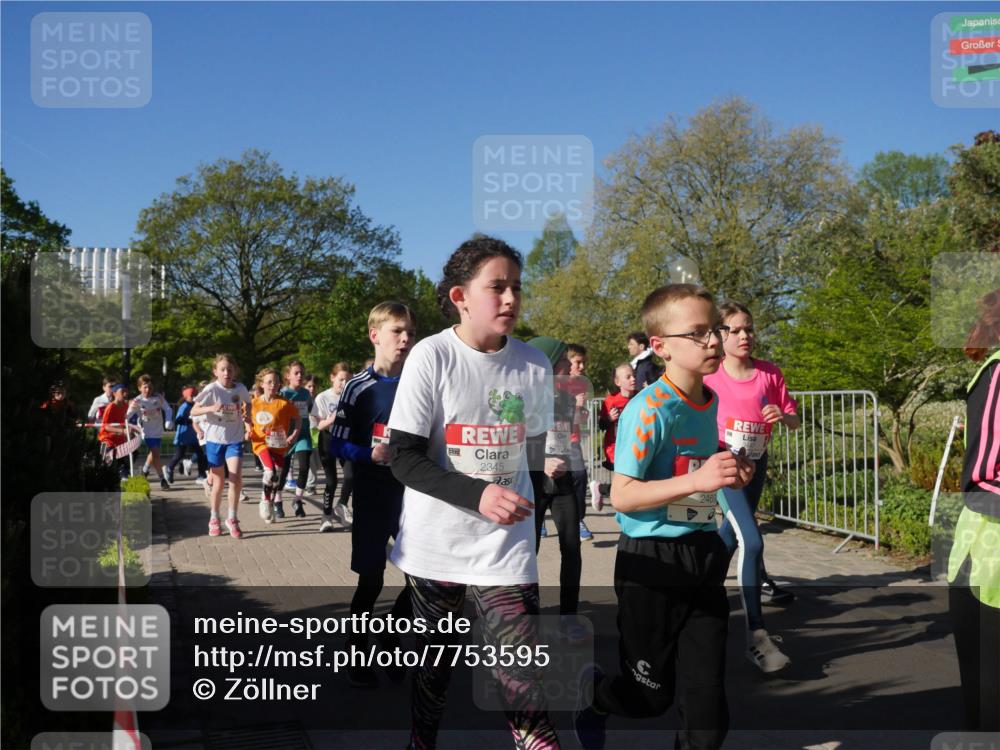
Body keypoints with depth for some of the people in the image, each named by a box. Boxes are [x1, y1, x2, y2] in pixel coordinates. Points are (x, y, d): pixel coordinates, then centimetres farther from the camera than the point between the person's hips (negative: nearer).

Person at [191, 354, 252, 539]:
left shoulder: (241, 389, -3)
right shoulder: (211, 389, -12)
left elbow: (247, 403, 19)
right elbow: (193, 411, -11)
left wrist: (247, 415, -1)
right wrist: (211, 408, -28)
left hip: (235, 439, 2)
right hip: (215, 440, -1)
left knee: (236, 478, -13)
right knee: (219, 482, 7)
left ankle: (232, 519, 4)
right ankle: (214, 519, 26)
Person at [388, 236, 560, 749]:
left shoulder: (535, 365, -3)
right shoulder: (431, 357, -13)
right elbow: (404, 459, -15)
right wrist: (477, 494, -27)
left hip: (507, 546, 1)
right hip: (435, 542, -1)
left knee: (521, 670, -4)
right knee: (433, 658, 16)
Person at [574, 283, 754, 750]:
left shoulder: (710, 403, 7)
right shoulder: (649, 409, -19)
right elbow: (621, 495, -20)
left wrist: (729, 475, 3)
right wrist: (697, 480, -29)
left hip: (703, 554, 6)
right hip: (651, 559, -6)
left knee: (708, 699, 6)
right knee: (651, 696, 11)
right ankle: (591, 693, 42)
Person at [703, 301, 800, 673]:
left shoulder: (770, 373, -6)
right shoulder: (710, 377, -14)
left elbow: (794, 421, -1)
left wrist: (782, 416, -22)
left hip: (757, 461, 5)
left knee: (734, 532, 24)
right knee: (752, 542, -18)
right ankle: (756, 635, -15)